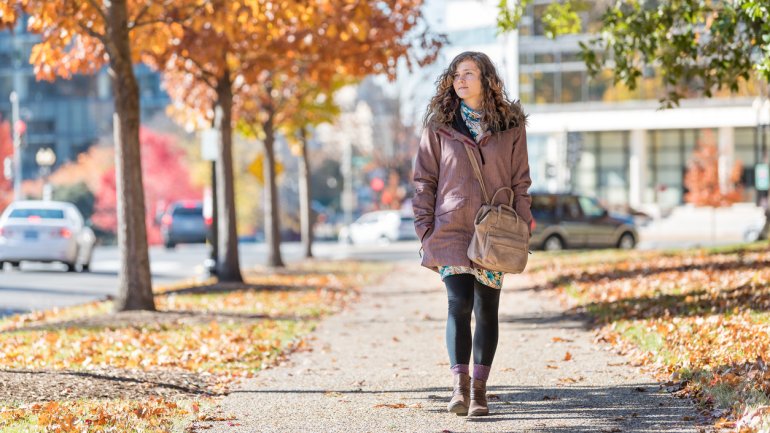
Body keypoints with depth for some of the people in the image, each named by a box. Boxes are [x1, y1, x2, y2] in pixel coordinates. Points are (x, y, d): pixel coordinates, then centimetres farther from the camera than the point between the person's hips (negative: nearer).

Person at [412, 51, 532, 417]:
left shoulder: (510, 125, 5)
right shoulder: (439, 124, 5)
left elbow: (520, 181, 6)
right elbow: (424, 179, 6)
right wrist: (425, 228, -1)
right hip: (451, 229, -1)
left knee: (486, 310, 4)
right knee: (459, 304, -12)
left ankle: (478, 390, 10)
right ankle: (460, 387, -13)